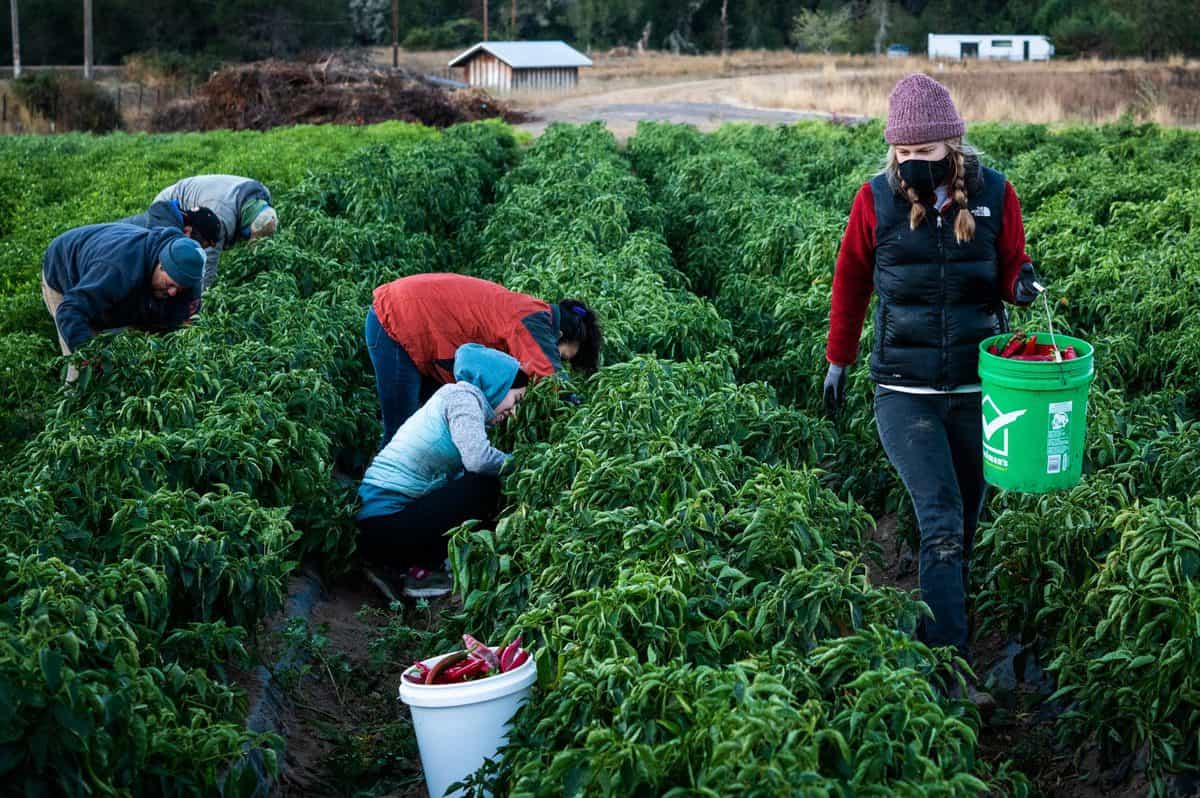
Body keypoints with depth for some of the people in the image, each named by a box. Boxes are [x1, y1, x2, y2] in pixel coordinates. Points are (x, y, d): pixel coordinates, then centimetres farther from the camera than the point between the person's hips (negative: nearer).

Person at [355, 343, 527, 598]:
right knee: (486, 486, -10)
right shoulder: (462, 394, -7)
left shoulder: (453, 396, 21)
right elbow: (478, 459, -21)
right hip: (385, 528, -10)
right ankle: (423, 570, -4)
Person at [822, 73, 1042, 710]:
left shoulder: (995, 195, -2)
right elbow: (850, 282, 10)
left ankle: (938, 624, 33)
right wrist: (838, 361, 16)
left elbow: (1011, 271, 9)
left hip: (978, 388, 2)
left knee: (965, 522, 12)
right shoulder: (876, 200, -3)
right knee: (942, 523, -12)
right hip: (904, 390, -2)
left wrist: (1021, 285, -15)